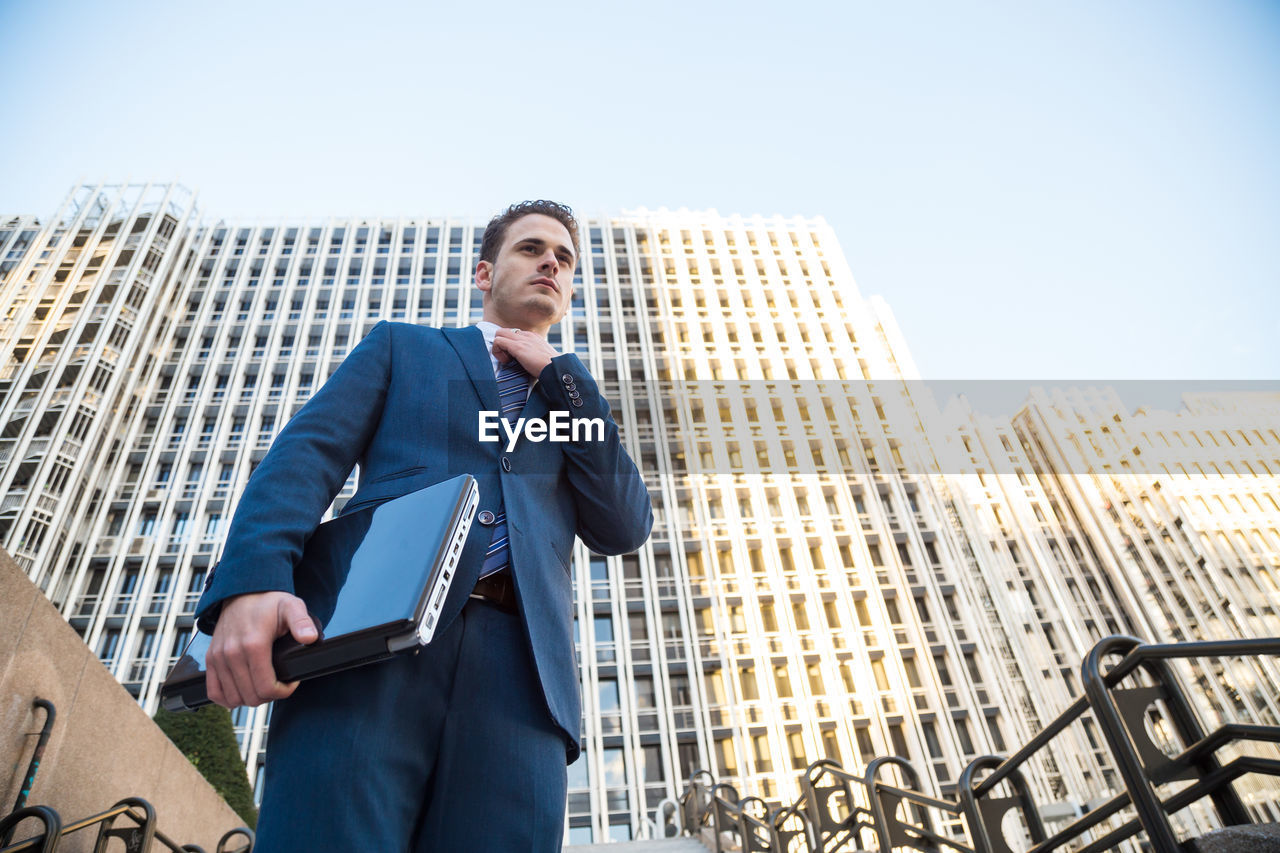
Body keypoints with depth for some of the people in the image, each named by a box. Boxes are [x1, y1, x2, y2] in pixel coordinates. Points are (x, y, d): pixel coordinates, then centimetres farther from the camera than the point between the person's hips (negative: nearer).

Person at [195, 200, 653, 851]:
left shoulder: (570, 399, 29)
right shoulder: (400, 345, 24)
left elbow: (625, 529, 13)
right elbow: (309, 452, 7)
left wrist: (557, 374, 12)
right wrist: (250, 581, -13)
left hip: (516, 675, 2)